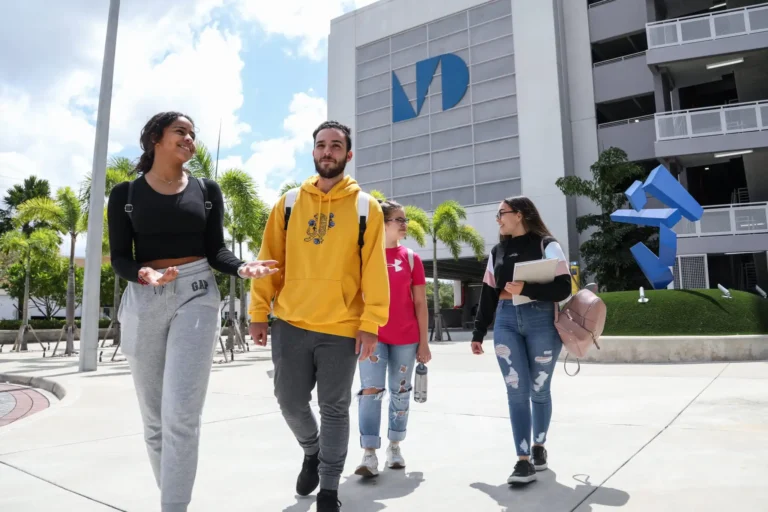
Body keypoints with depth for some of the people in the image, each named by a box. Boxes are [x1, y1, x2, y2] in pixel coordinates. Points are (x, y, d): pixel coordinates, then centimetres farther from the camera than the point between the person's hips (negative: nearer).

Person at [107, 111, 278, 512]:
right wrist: (144, 274, -21)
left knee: (181, 414, -12)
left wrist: (242, 268, -17)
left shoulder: (206, 191, 7)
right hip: (144, 302, 1)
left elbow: (215, 251, 4)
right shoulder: (126, 194, 5)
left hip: (196, 298, -1)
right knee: (154, 417, 9)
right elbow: (119, 257, 1)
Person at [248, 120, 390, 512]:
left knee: (334, 410, 8)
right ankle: (312, 452, 41)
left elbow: (374, 269, -4)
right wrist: (259, 313, 1)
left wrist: (370, 323, -10)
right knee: (290, 402, 10)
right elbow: (270, 260, 5)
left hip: (342, 328, -2)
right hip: (290, 323, 2)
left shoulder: (365, 207, 1)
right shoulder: (289, 203, 7)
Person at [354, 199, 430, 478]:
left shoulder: (411, 258, 3)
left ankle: (394, 446, 25)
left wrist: (424, 341, 0)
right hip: (372, 336, -1)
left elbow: (420, 303, 3)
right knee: (371, 390, -6)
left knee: (400, 391, 10)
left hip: (406, 337, 2)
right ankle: (370, 455, -1)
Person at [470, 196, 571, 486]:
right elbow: (488, 294, 15)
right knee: (516, 391, -3)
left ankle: (539, 447, 27)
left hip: (541, 321, -3)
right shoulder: (497, 251, 15)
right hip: (506, 323, 3)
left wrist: (525, 289, -18)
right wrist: (478, 333, 14)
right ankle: (523, 460, 0)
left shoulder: (547, 245, 1)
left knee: (539, 389, 6)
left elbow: (563, 288, -6)